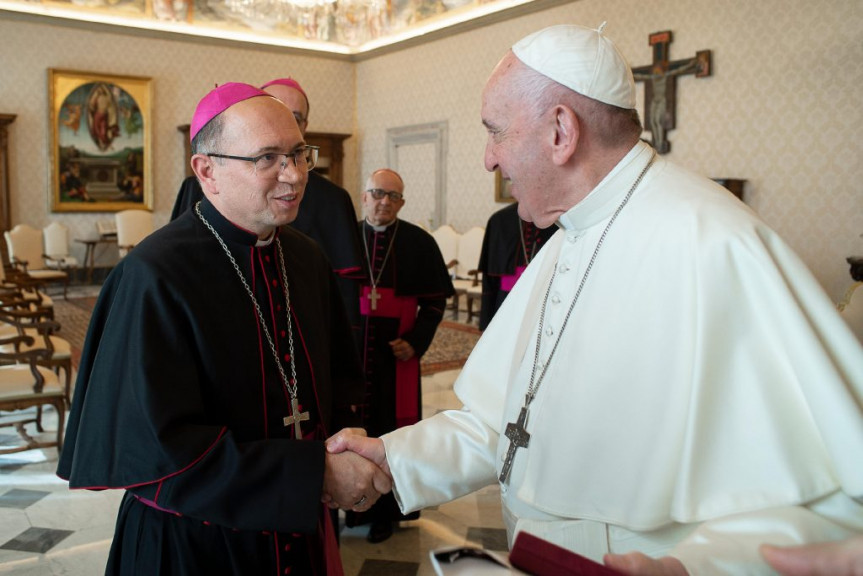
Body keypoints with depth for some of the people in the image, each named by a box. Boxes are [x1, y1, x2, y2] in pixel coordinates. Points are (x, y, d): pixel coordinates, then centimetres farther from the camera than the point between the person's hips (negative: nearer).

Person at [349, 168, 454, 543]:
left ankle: (385, 511, 21)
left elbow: (435, 300, 0)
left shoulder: (420, 243, -2)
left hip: (396, 354, -1)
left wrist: (415, 341, -11)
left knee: (390, 428, 6)